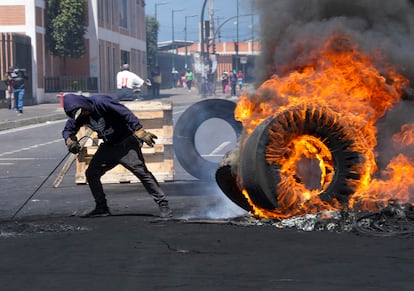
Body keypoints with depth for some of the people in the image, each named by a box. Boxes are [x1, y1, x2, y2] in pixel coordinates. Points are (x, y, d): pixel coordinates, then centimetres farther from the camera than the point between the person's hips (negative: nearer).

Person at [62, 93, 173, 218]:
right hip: (108, 146, 8)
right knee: (91, 173, 6)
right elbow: (67, 129, 12)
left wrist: (140, 132, -32)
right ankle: (101, 208, 18)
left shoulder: (100, 102, -24)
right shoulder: (79, 117, -1)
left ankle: (163, 205, -20)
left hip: (126, 141, -8)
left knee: (140, 170, -20)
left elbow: (125, 113, -27)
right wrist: (69, 140, -12)